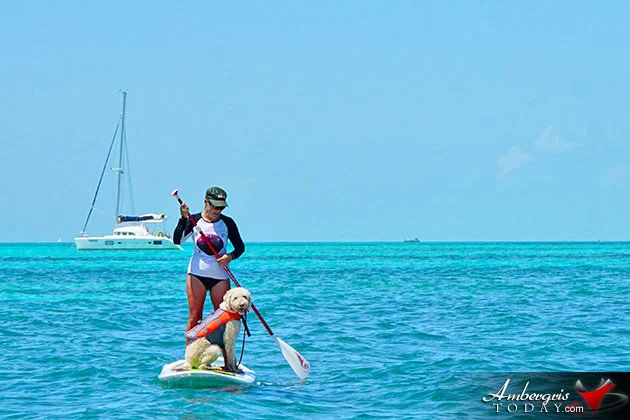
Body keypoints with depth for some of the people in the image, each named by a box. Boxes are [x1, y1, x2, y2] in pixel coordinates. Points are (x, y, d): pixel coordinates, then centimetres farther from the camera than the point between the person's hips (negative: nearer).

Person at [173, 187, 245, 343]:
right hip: (197, 274, -1)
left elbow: (240, 247, 8)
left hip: (220, 276, 1)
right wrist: (183, 218, -22)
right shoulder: (194, 220, 1)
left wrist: (230, 256, -12)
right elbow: (177, 240, -11)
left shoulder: (227, 223, 2)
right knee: (194, 317, -2)